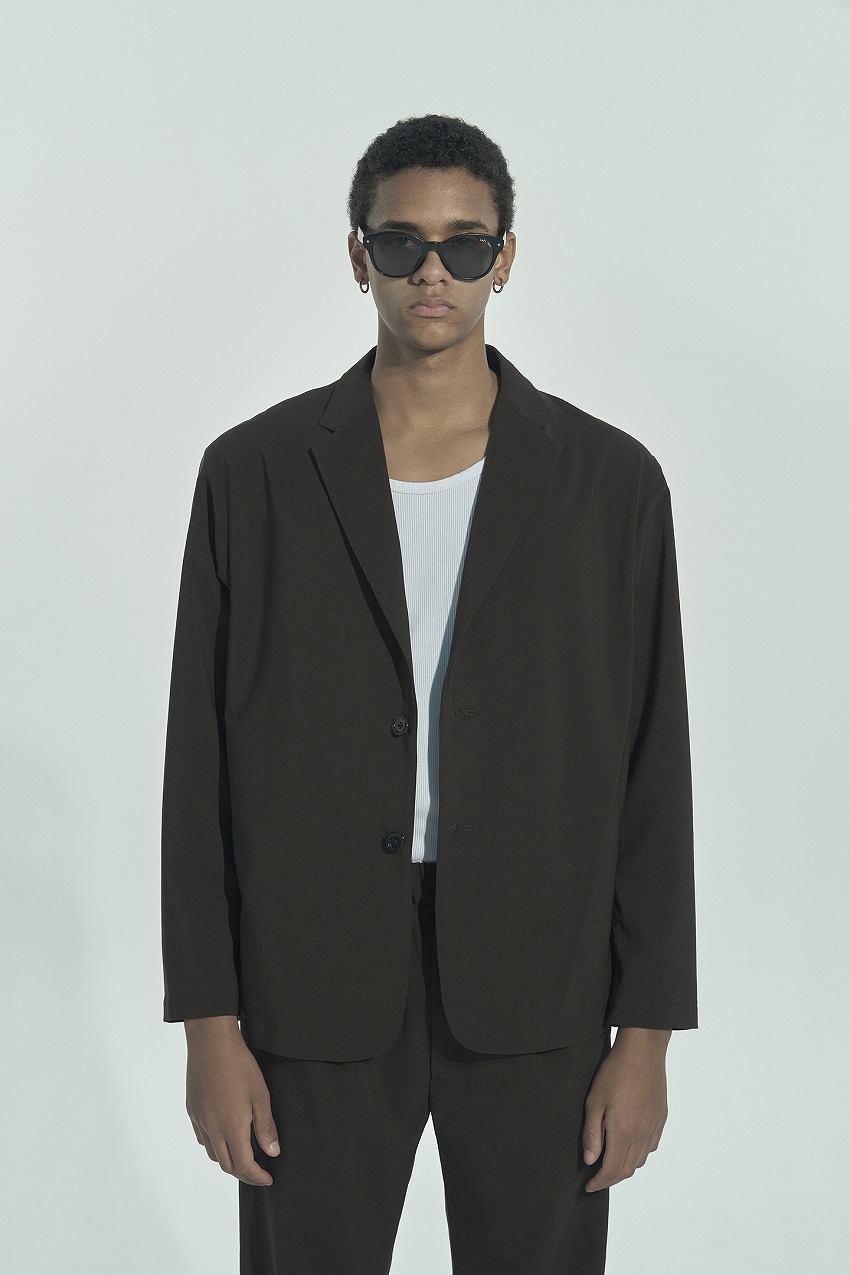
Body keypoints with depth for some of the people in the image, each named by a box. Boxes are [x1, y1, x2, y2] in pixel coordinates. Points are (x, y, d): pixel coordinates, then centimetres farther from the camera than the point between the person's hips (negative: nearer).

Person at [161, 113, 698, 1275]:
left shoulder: (610, 480, -1)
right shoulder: (255, 471, -1)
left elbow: (651, 766, 0)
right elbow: (203, 759, 0)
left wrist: (648, 1035, -2)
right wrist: (209, 1025, -3)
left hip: (536, 989, 0)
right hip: (315, 987, 0)